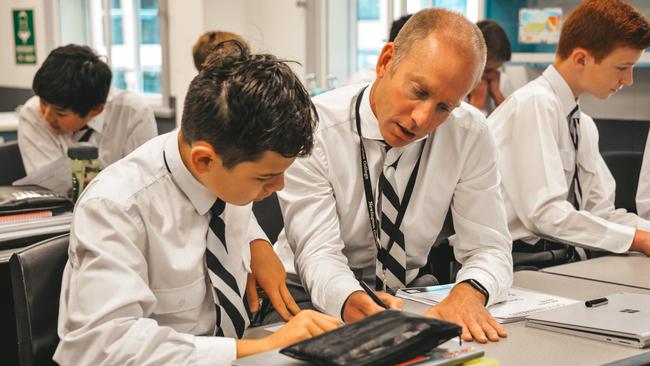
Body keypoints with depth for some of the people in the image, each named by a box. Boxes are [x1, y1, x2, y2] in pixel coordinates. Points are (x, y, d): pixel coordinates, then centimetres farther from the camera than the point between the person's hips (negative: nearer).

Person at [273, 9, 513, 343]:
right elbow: (318, 252, -22)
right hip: (313, 299, -3)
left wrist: (467, 294, -32)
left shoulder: (469, 132, -9)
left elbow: (488, 249, -9)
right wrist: (350, 301, -44)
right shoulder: (314, 129, -17)